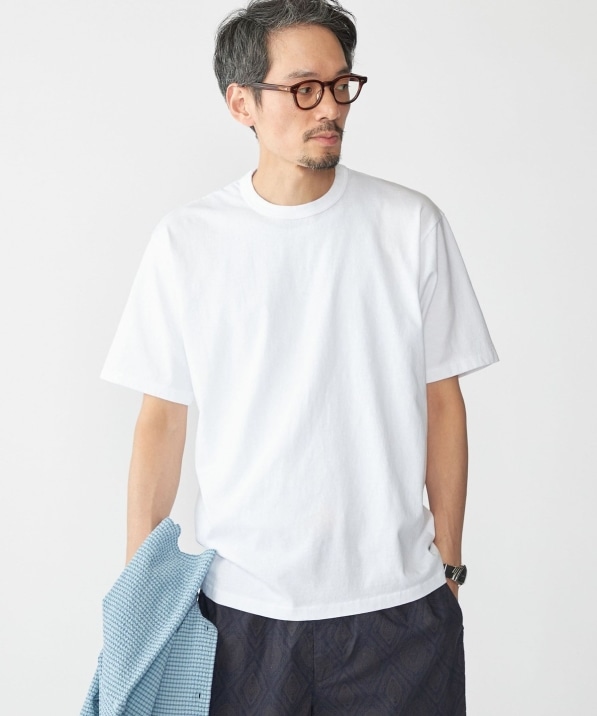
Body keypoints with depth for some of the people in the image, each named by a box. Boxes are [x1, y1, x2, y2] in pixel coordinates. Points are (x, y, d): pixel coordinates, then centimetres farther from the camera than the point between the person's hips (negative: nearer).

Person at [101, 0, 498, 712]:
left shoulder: (410, 225, -2)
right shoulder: (186, 240, -2)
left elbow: (441, 399, 2)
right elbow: (162, 417, 1)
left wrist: (448, 562, 3)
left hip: (396, 601, 1)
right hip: (240, 603, 0)